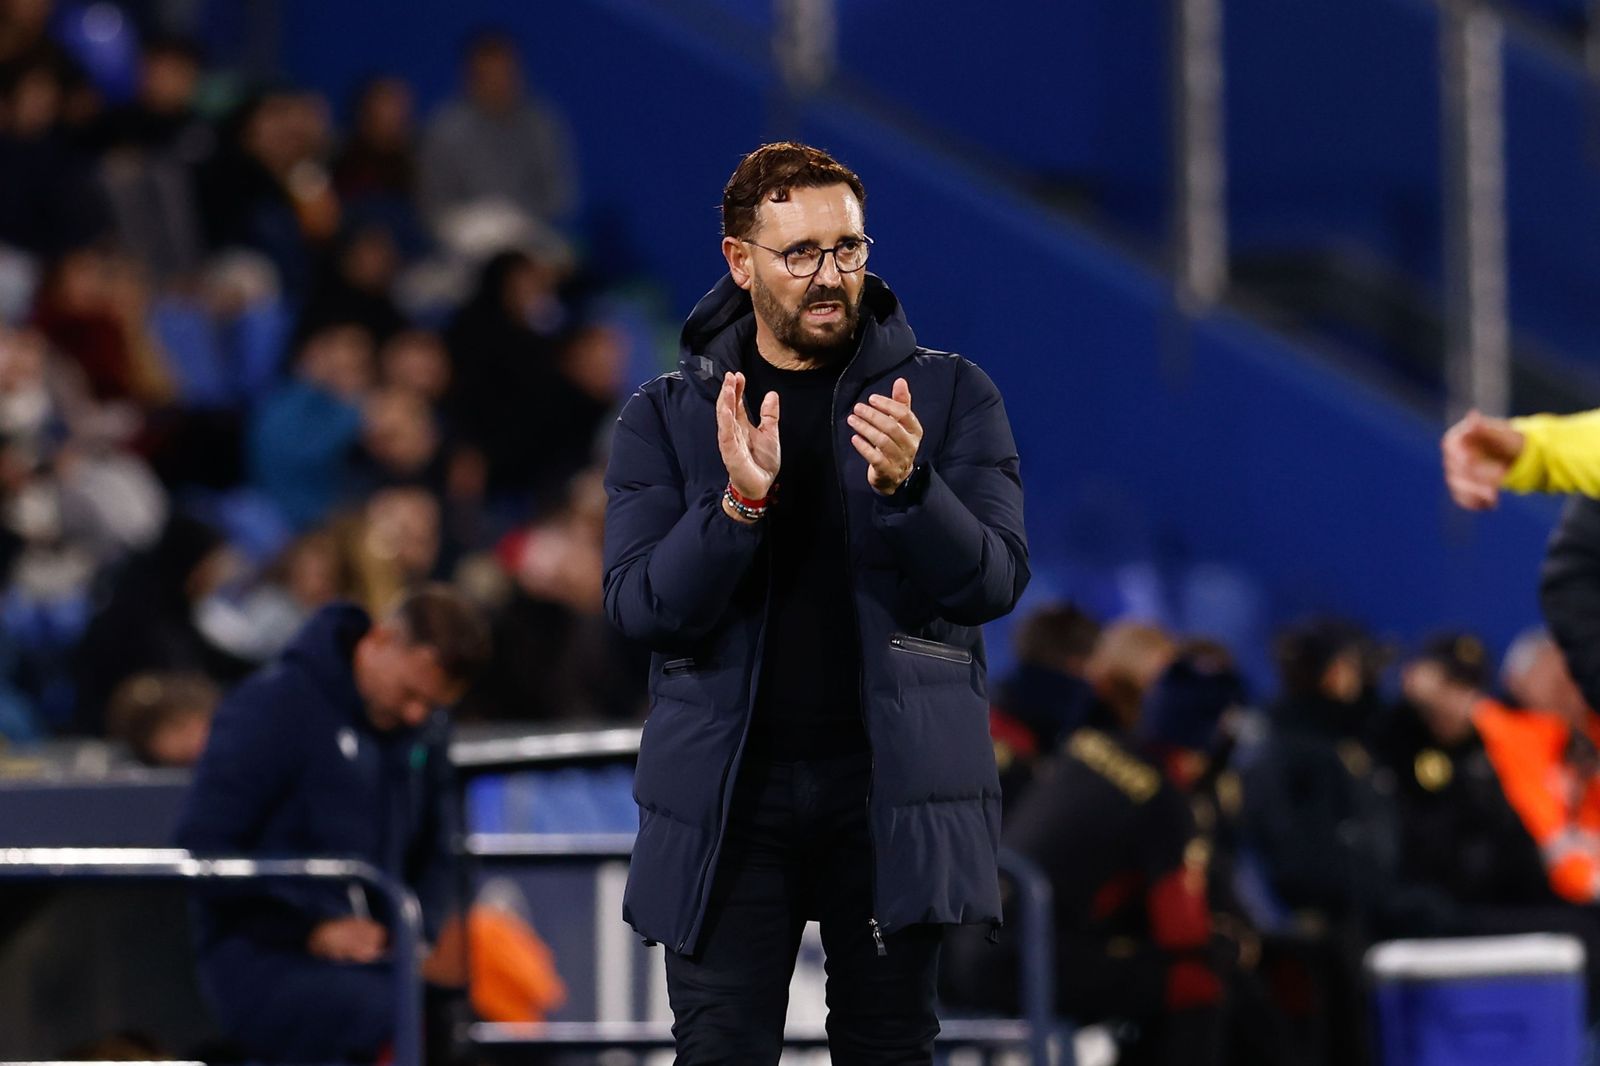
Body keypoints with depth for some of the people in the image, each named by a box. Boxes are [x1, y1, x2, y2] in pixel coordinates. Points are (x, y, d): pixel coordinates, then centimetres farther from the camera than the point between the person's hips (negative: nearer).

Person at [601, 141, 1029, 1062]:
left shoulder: (949, 396, 4)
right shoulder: (666, 417, 6)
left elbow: (996, 580, -5)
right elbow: (640, 605, -4)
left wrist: (907, 484, -24)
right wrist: (739, 502, -21)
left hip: (889, 788, 0)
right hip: (726, 794, 0)